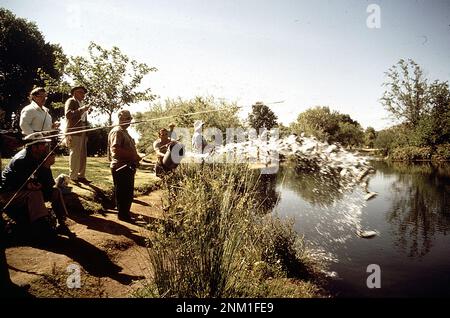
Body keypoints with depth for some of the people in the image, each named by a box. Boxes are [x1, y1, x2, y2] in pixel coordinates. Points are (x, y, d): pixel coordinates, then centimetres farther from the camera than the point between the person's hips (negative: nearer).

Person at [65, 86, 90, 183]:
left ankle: (81, 176, 12)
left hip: (82, 132, 8)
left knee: (83, 155, 7)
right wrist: (81, 109, -19)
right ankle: (73, 177, -6)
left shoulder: (81, 103, 24)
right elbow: (68, 114, -15)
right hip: (74, 132, -8)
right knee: (75, 154, -9)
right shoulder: (71, 101, 1)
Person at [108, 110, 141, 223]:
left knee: (128, 191, 17)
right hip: (121, 167, -10)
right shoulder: (117, 132, -13)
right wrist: (132, 155, -25)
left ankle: (126, 212, 30)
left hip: (128, 166, 10)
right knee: (122, 192, 0)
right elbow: (116, 149, -25)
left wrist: (135, 157, 13)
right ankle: (123, 214, 10)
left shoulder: (124, 132, 20)